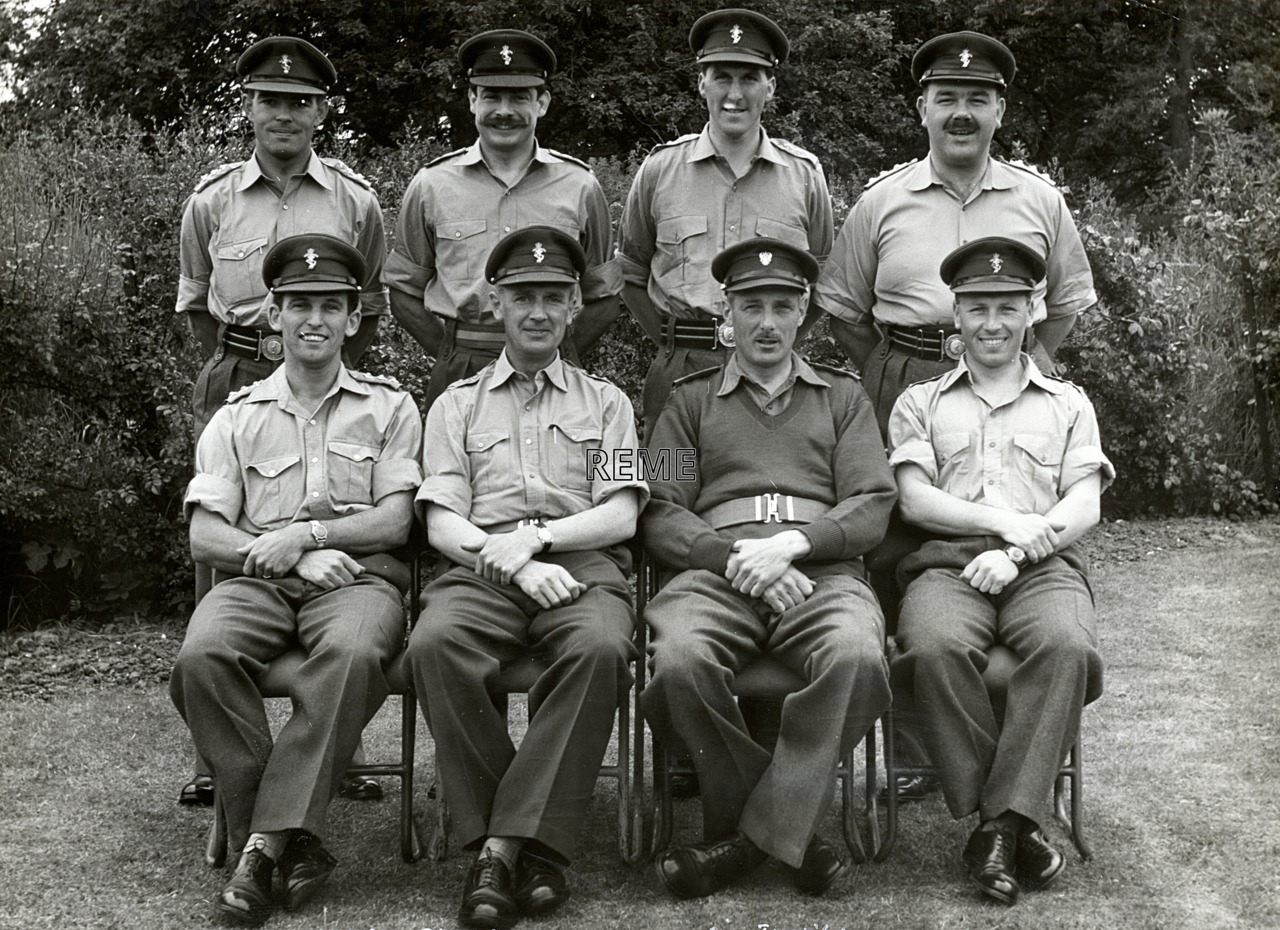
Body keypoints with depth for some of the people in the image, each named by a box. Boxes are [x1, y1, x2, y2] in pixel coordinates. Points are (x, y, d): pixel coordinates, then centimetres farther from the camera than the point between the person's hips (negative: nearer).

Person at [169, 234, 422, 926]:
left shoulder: (390, 409, 16)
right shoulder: (237, 418, 19)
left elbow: (394, 521, 5)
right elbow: (206, 537, 9)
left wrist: (307, 534, -10)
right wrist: (292, 557, -8)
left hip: (359, 578, -1)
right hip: (259, 579, 2)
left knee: (354, 654, -38)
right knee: (202, 656, -32)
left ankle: (265, 842, -34)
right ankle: (290, 840, -25)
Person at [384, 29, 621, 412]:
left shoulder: (579, 186, 5)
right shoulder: (431, 185, 5)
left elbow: (602, 298, 11)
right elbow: (404, 293, 11)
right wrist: (454, 356, 1)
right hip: (458, 378, 0)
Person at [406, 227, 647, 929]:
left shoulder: (605, 403, 22)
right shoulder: (457, 405, 22)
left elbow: (621, 516, 8)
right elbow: (442, 524, 9)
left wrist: (534, 537, -8)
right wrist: (509, 560, -10)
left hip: (582, 565, 0)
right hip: (482, 570, 1)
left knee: (601, 647, -36)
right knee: (435, 643, -34)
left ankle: (511, 842, -32)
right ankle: (510, 843, -27)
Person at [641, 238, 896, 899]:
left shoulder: (842, 396, 24)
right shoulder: (690, 401, 23)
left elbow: (872, 507, 10)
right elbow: (661, 516, 10)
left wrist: (790, 544, -9)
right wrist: (733, 555, -9)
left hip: (821, 571, 0)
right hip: (715, 568, 0)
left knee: (856, 657, -36)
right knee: (680, 660, -35)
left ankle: (754, 833, -24)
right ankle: (790, 830, -17)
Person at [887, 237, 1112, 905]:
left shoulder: (1068, 404, 24)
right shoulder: (920, 403, 22)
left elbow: (1083, 507, 9)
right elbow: (914, 500, 6)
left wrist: (1013, 553, -9)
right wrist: (1002, 519, -10)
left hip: (1043, 566, 0)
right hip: (947, 563, 0)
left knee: (1066, 646, -36)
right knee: (936, 647, -36)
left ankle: (1001, 822, -32)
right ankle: (1010, 823, -26)